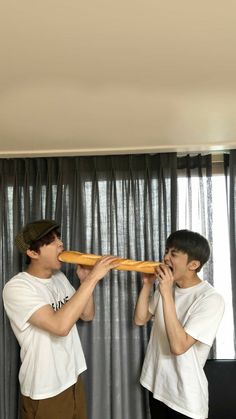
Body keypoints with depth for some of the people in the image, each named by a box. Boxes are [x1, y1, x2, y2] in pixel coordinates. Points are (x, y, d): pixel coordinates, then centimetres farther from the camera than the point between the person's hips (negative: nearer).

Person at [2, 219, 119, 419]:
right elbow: (60, 326, -33)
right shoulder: (16, 288, -21)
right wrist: (92, 278, -31)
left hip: (73, 379, 7)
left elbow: (87, 315, 8)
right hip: (44, 392, -7)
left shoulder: (60, 277, 2)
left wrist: (85, 280, -8)